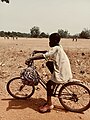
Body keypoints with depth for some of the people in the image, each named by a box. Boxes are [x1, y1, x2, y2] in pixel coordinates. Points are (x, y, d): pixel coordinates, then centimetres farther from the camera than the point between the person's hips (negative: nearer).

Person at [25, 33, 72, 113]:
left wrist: (30, 59, -29)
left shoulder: (56, 48, -19)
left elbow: (44, 56, -29)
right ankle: (54, 80, 24)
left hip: (62, 72, -10)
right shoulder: (58, 47, 9)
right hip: (62, 68, 10)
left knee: (49, 84, -7)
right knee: (48, 63, 18)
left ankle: (49, 104, 1)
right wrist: (38, 51, 17)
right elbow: (48, 52, 22)